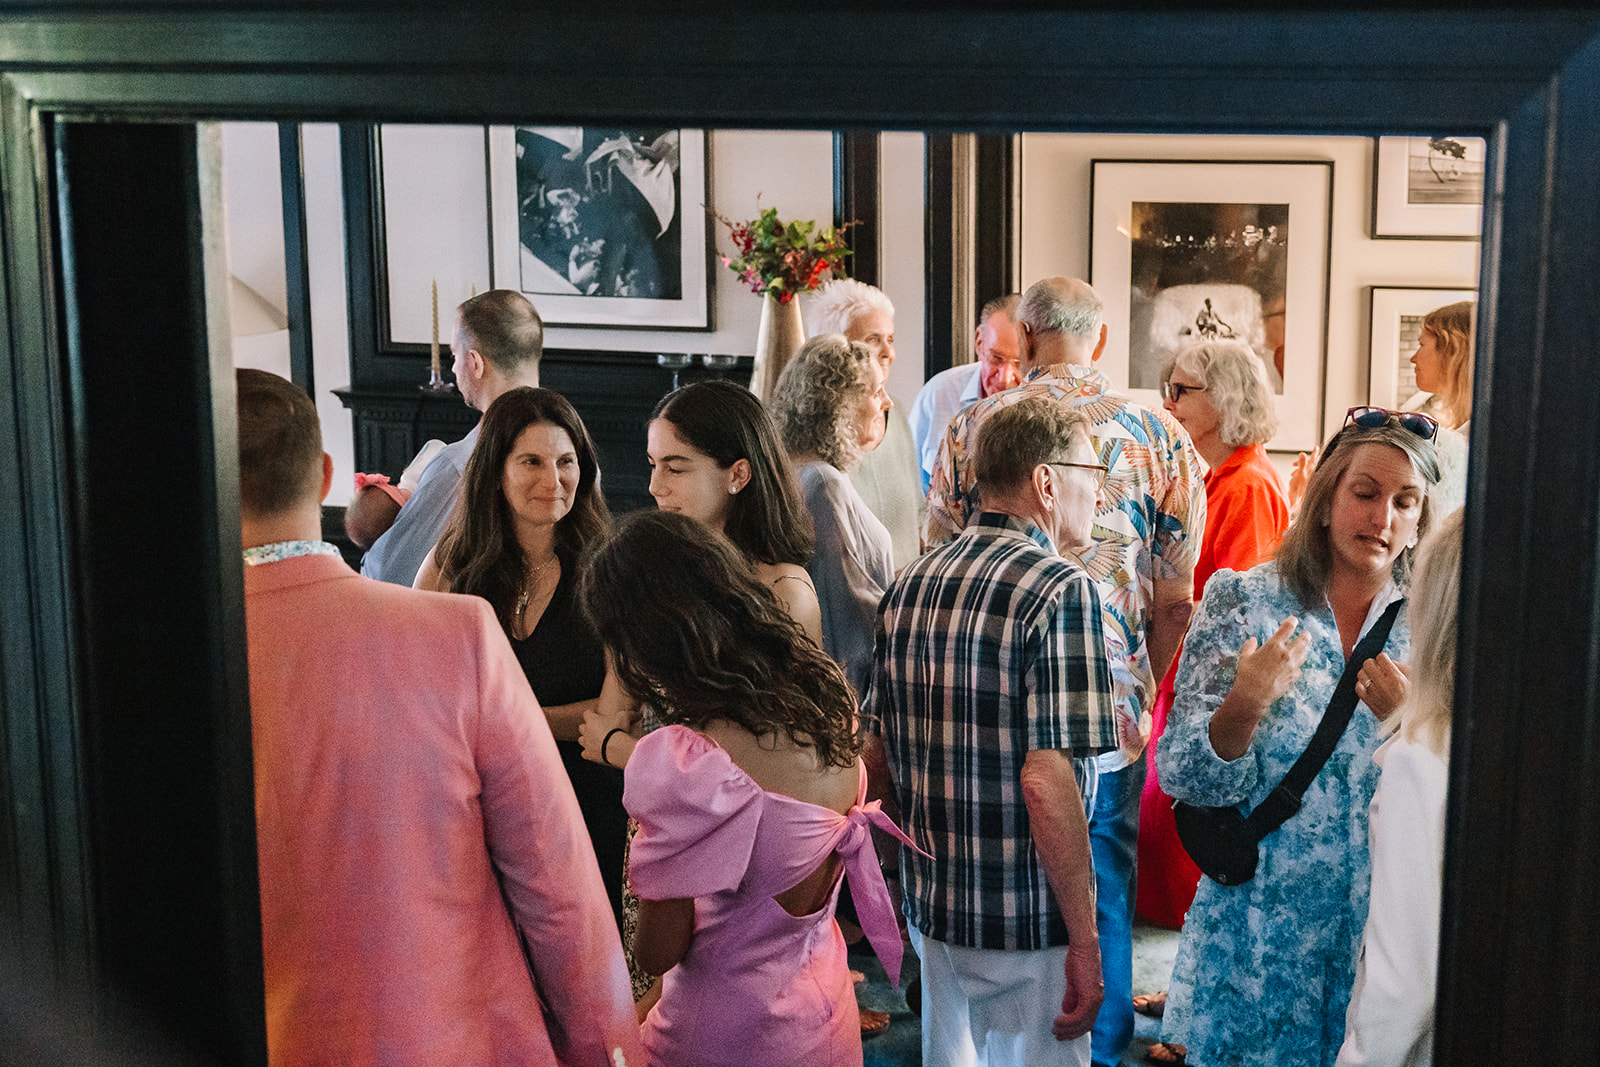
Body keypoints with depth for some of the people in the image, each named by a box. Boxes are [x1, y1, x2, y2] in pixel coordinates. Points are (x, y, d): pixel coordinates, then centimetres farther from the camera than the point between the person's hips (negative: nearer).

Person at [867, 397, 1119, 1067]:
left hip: (929, 908, 7)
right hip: (1027, 920, -7)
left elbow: (878, 755, 10)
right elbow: (1045, 781, -23)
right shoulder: (1060, 589, -16)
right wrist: (1085, 939, -17)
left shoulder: (909, 586, 5)